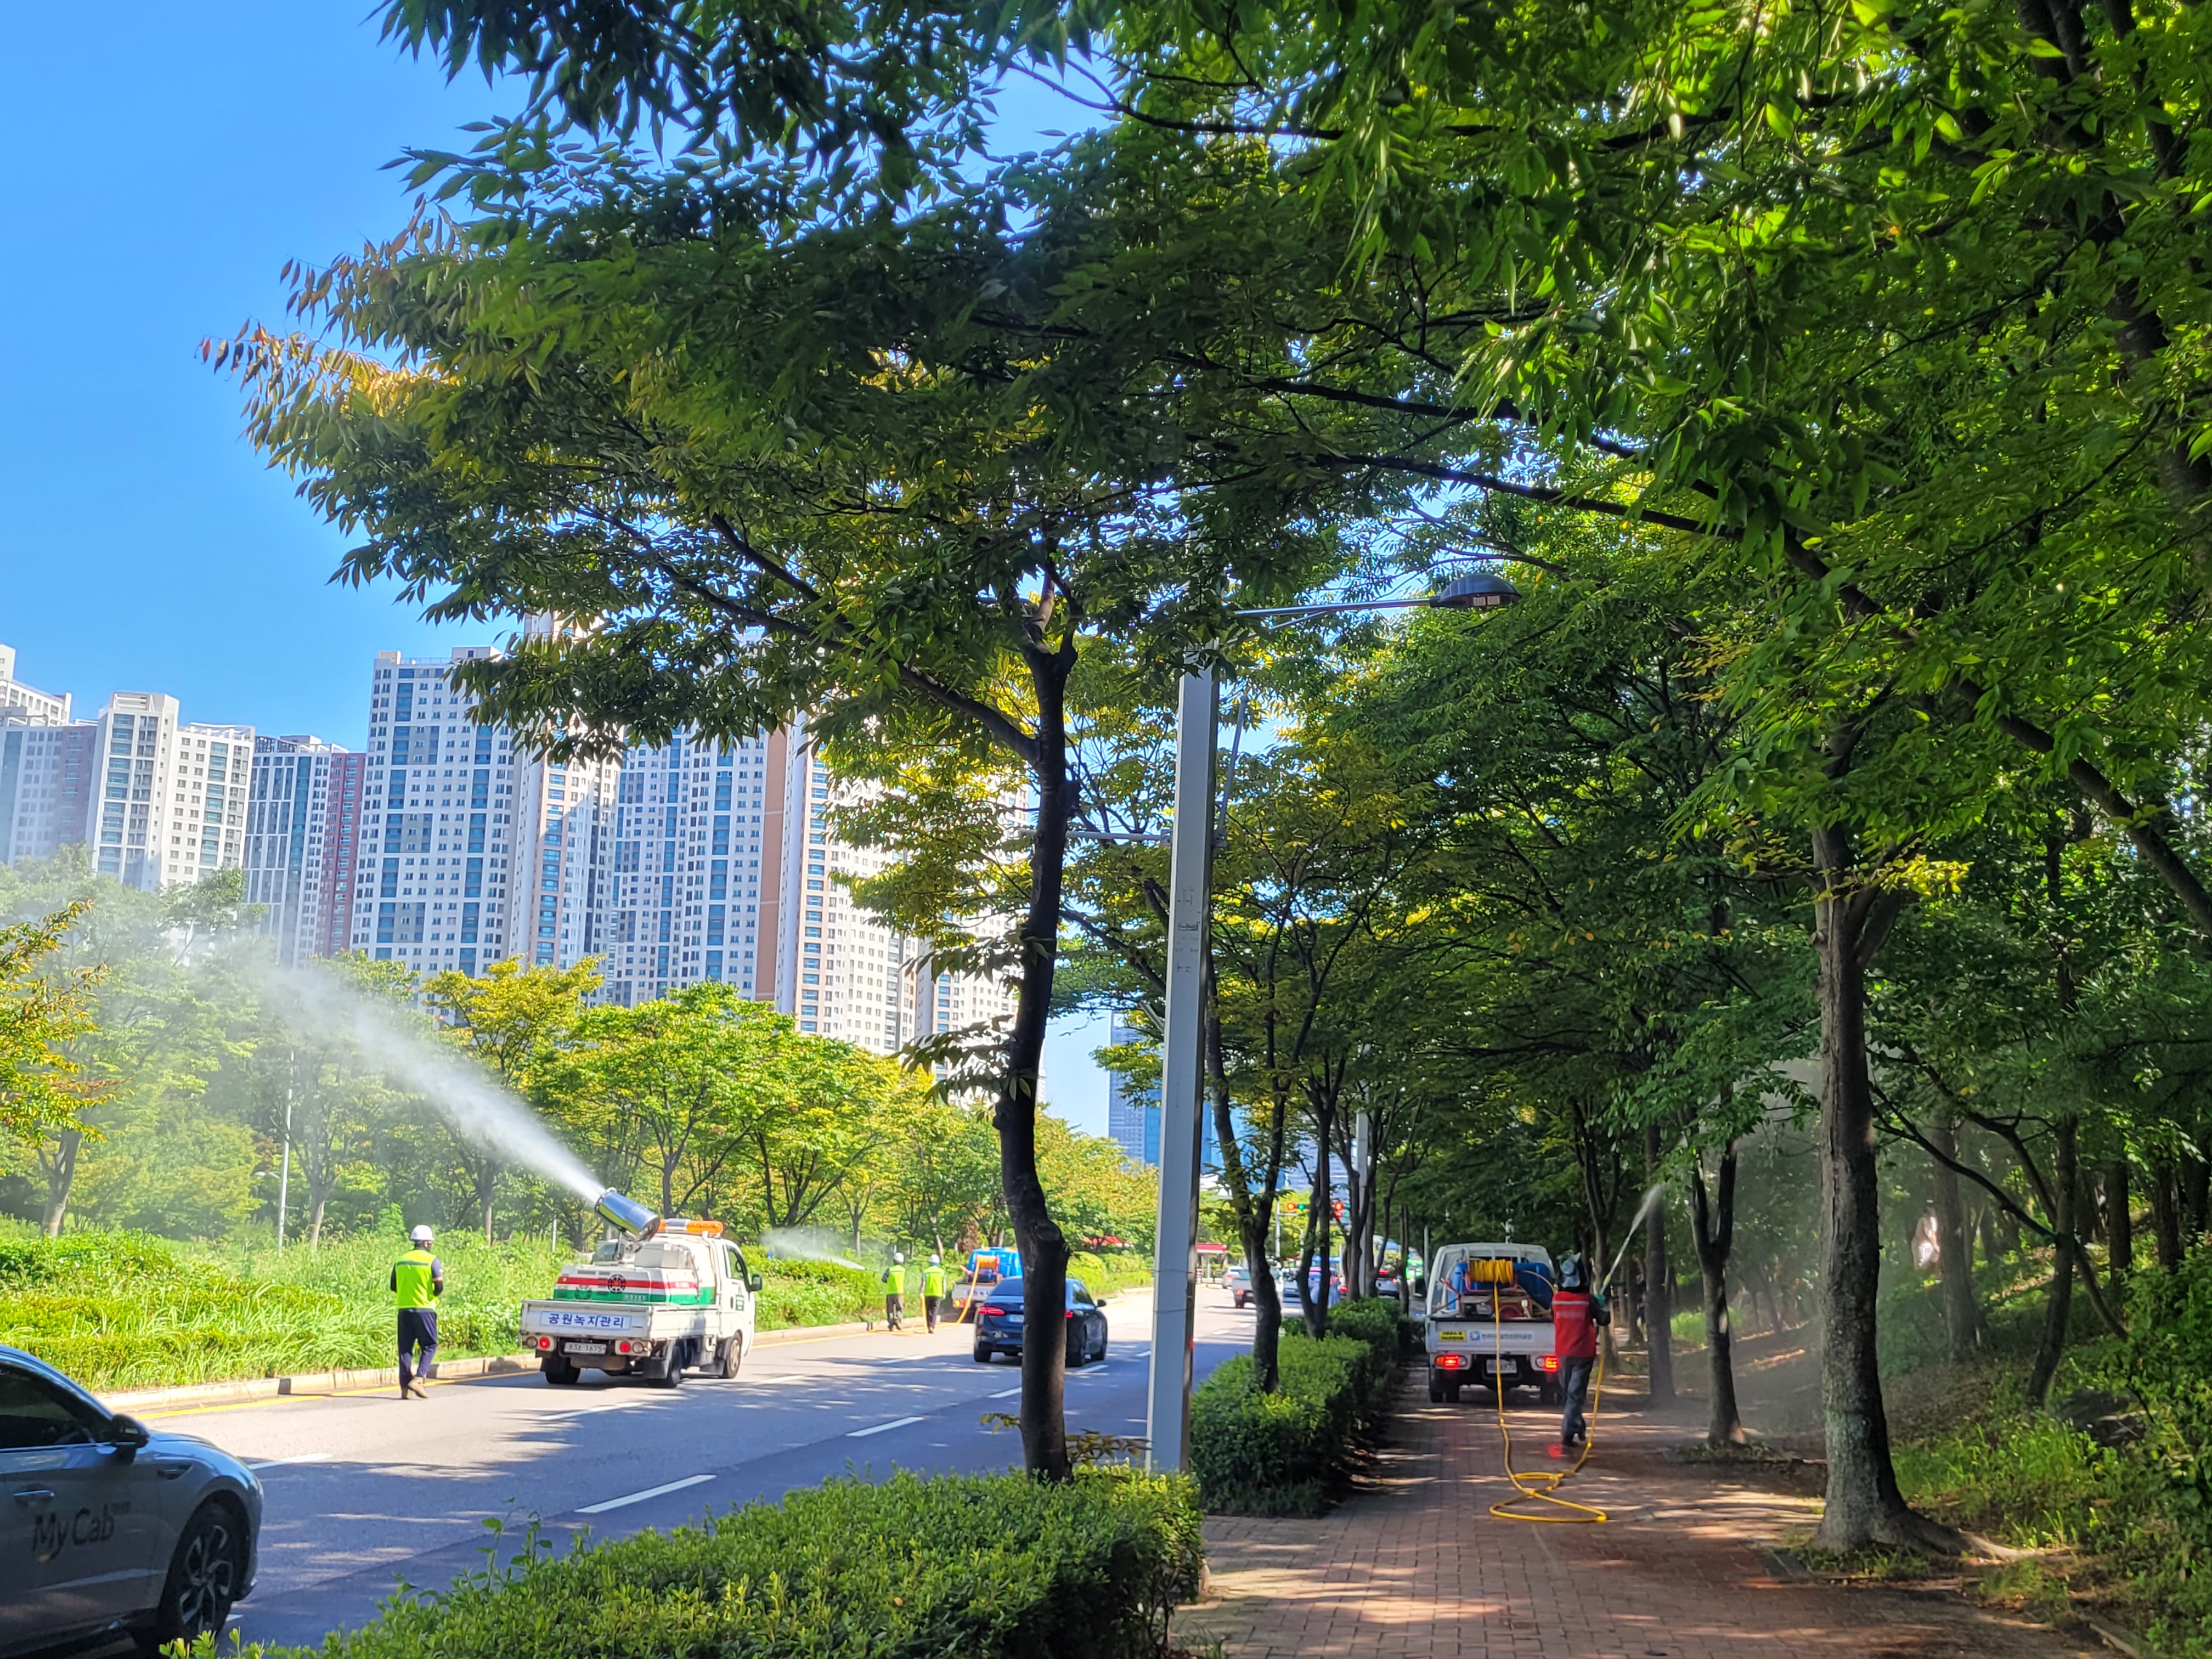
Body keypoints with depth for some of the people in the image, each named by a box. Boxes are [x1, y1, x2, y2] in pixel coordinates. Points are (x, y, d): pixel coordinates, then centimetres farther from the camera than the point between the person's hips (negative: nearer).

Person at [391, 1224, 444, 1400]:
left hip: (404, 1309, 4)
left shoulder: (400, 1261, 9)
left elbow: (394, 1288, 13)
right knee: (429, 1346, 5)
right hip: (424, 1309, -4)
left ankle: (405, 1387, 5)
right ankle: (417, 1379, -11)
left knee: (405, 1348, 8)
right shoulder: (432, 1261, -6)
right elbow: (439, 1288, -9)